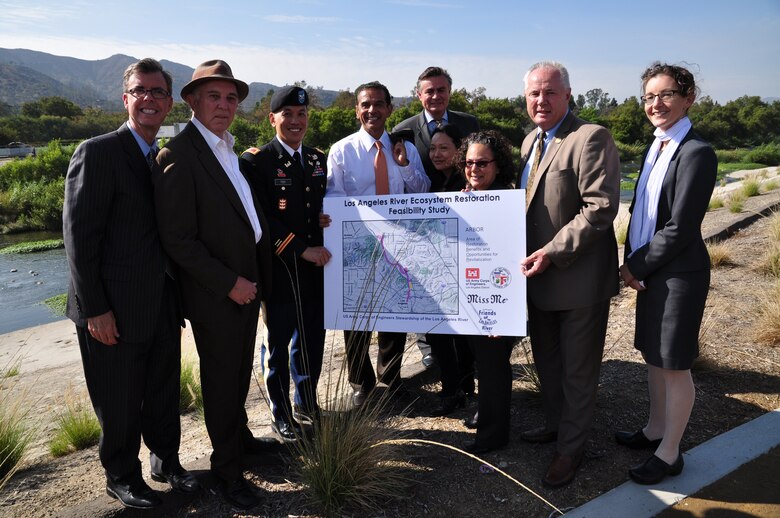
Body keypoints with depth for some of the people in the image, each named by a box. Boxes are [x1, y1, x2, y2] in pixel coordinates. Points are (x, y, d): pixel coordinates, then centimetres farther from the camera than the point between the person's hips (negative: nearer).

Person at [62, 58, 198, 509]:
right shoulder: (98, 153, -12)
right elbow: (79, 235, -15)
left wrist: (178, 293, 8)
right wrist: (95, 309, -16)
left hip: (163, 307, 6)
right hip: (115, 311, -6)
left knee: (164, 393, 19)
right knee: (120, 403, 12)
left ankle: (166, 461, 39)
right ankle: (122, 477, 33)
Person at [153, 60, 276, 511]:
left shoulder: (229, 148, 10)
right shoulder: (179, 155, -16)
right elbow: (177, 239, -20)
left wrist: (257, 276, 8)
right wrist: (229, 283, -19)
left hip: (247, 283, 7)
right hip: (216, 293, -7)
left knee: (241, 372, 22)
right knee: (221, 381, 9)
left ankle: (239, 435, 43)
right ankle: (228, 469, 27)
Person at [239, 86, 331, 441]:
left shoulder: (318, 159, 13)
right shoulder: (255, 162, -7)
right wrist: (302, 249, -18)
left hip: (317, 269, 6)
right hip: (278, 270, -5)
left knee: (313, 339, 14)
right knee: (278, 343, 8)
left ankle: (307, 403, 34)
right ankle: (281, 414, 26)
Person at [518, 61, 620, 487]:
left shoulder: (591, 138, -16)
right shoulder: (531, 141, 12)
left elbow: (601, 208, -23)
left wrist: (552, 252, -25)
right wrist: (532, 255, 6)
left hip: (579, 278, -8)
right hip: (539, 274, 8)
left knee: (577, 370, 9)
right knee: (546, 360, 22)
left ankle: (571, 447, 26)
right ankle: (555, 423, 43)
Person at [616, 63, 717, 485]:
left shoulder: (696, 153, -16)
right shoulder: (655, 149, 10)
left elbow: (680, 228, -19)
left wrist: (636, 266, -11)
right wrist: (631, 263, 0)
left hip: (678, 274, -8)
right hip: (649, 271, 8)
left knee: (674, 364, 5)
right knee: (653, 355, 19)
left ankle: (669, 453, 22)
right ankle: (655, 430, 38)